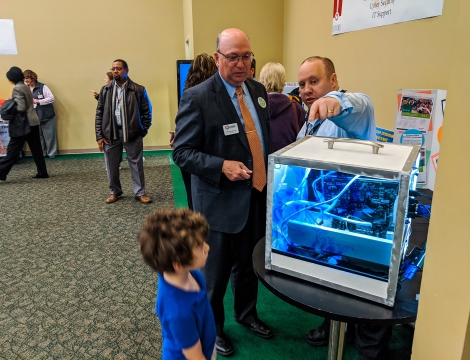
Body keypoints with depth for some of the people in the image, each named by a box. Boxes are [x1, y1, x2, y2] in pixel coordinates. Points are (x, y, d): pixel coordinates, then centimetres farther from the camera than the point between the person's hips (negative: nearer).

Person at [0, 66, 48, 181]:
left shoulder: (17, 89, -13)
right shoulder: (25, 87, 14)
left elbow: (21, 108, -19)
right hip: (33, 122, 8)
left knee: (13, 149, -4)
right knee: (36, 149, 10)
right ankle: (42, 172, 13)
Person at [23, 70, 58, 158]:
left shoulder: (42, 87, -9)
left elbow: (52, 98, -15)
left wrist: (38, 101, -20)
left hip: (46, 116, -5)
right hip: (35, 117, 5)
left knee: (49, 136, 3)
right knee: (38, 136, 11)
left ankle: (52, 153, 15)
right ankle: (41, 153, 23)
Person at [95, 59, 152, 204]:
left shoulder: (138, 89, -2)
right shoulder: (105, 90, 6)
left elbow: (147, 111, 1)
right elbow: (99, 114, 5)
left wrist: (143, 130, -6)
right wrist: (99, 136, 0)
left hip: (132, 133, -2)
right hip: (110, 134, 3)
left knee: (136, 164, 5)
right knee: (112, 166, 11)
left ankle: (140, 192, 18)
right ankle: (114, 192, 29)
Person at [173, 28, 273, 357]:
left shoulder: (258, 90, 6)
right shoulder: (197, 97, -14)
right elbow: (182, 152, -13)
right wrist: (222, 166, -28)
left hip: (259, 196, 6)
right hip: (222, 200, -6)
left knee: (250, 264, 23)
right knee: (216, 271, 13)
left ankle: (247, 313, 49)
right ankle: (212, 327, 40)